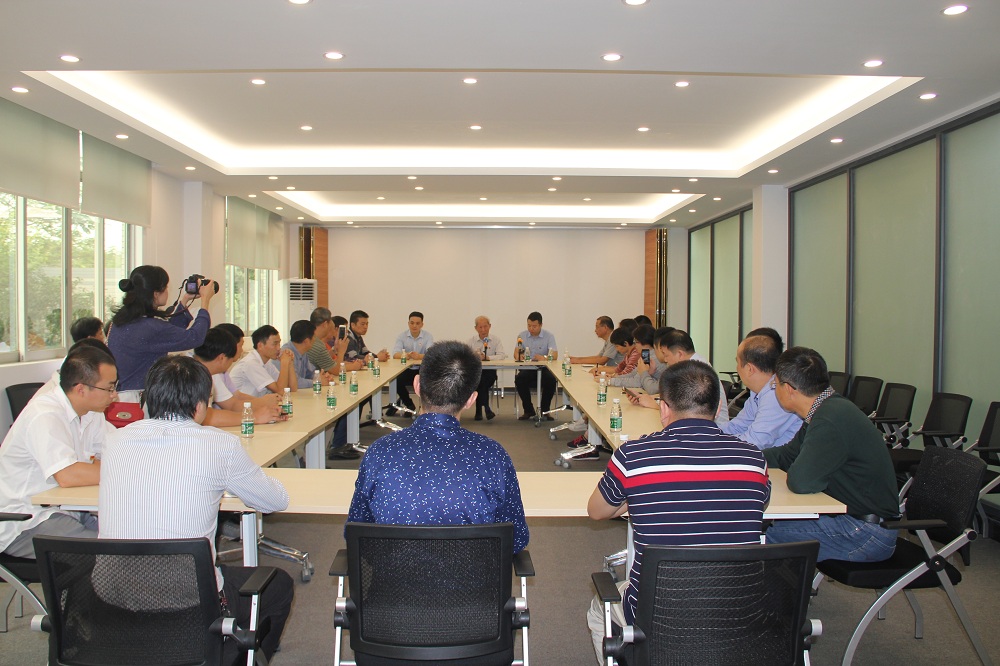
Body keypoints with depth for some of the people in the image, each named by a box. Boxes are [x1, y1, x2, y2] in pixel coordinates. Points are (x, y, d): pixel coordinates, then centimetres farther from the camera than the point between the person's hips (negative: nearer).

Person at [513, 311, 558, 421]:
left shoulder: (549, 336, 1)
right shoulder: (522, 335, 9)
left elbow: (555, 355, -11)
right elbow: (516, 354, 1)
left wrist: (544, 358, -34)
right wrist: (519, 356, -25)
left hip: (543, 369, -1)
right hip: (526, 369, 1)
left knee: (551, 380, -32)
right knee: (519, 379, -30)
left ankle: (544, 411, -11)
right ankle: (529, 411, -12)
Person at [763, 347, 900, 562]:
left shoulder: (831, 422, -26)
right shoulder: (829, 409, 7)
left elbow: (801, 481, -32)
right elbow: (786, 456, 17)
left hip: (868, 532, -9)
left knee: (767, 538, -14)